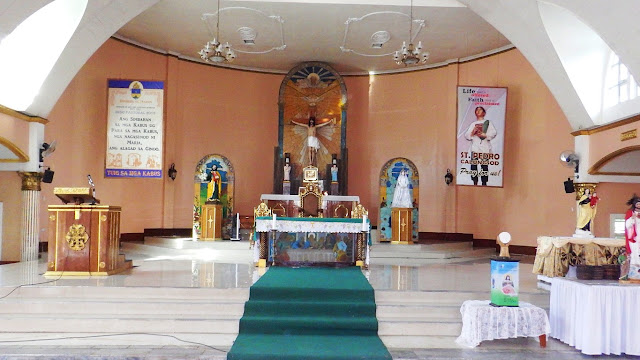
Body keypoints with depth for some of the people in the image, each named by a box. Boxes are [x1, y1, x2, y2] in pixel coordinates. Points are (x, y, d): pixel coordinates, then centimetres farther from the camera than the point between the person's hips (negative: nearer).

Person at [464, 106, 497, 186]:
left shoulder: (488, 122, 11)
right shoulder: (473, 124, 20)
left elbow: (494, 133, -3)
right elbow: (467, 136, 12)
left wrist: (485, 135, -15)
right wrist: (472, 132, -7)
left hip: (485, 148, -3)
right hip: (475, 148, 3)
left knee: (484, 166, -7)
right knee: (473, 165, -3)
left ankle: (484, 183, -2)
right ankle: (475, 182, 5)